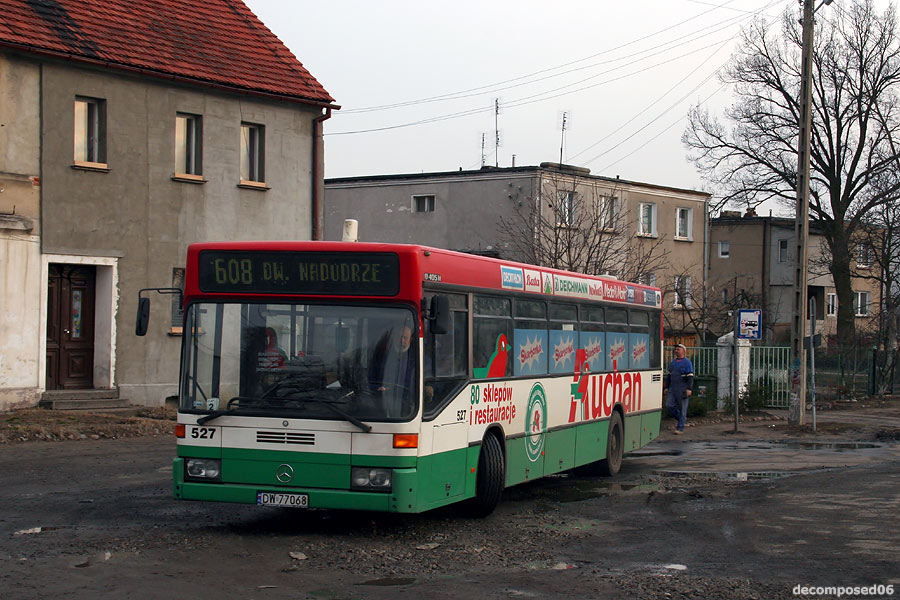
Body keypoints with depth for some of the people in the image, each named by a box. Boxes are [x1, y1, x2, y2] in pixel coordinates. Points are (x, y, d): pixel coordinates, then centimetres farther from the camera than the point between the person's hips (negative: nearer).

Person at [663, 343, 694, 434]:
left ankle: (680, 428, 0)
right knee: (669, 405, -3)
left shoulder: (687, 362, -7)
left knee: (682, 408, -3)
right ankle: (681, 418, 18)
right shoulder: (673, 362, 14)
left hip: (683, 389, -7)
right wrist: (666, 387, 13)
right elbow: (669, 375, 18)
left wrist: (689, 389, -21)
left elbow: (690, 376, -13)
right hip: (673, 388, 7)